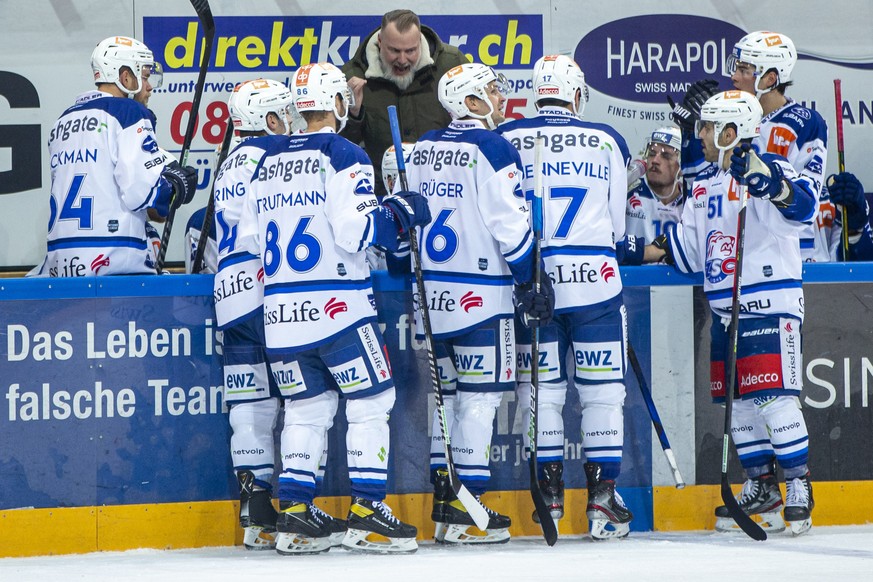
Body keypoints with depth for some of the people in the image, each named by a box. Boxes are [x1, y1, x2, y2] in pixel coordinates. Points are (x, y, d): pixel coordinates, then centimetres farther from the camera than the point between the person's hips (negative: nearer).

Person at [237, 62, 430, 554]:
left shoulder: (269, 161, 13)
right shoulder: (344, 155, -7)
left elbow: (248, 240, 16)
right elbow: (354, 230, -17)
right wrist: (399, 213, -3)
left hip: (280, 309, 6)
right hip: (335, 304, -6)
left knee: (307, 406, 14)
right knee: (370, 402, 2)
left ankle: (294, 514, 8)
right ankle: (367, 514, -3)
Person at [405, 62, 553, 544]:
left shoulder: (423, 148, 10)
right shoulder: (492, 148, -11)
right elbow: (510, 225, -15)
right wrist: (530, 284, -8)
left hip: (430, 288, 7)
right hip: (478, 293, -7)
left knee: (446, 390, 14)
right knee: (480, 393, -3)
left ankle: (443, 500, 15)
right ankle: (464, 513, -6)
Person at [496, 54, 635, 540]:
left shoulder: (506, 140, 0)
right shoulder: (607, 141, 2)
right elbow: (618, 223, 10)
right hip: (593, 277, -1)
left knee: (540, 386, 8)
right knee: (603, 387, 5)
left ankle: (549, 496, 8)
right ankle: (603, 495, 1)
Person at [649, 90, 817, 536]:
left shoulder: (768, 170, -10)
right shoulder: (705, 183, 16)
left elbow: (802, 206, -30)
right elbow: (689, 248, 23)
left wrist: (764, 179, -44)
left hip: (769, 305, -9)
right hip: (725, 309, 9)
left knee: (773, 395, -13)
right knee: (737, 400, 10)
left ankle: (799, 487, -6)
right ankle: (761, 488, 20)